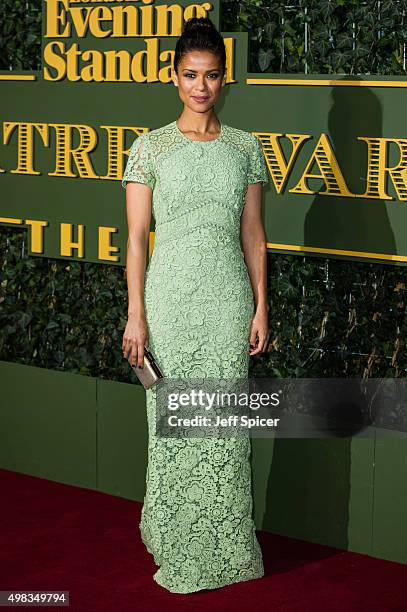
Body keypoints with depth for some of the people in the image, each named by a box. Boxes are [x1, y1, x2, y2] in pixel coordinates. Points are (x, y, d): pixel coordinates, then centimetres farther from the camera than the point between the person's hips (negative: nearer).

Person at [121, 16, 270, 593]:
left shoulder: (245, 147, 7)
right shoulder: (150, 146, 0)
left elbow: (253, 233, 8)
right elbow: (137, 237, -2)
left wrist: (261, 308, 4)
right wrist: (136, 315, -7)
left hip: (229, 297, 2)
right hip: (171, 297, -2)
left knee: (226, 423, 5)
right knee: (173, 421, 3)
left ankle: (225, 544, 18)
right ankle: (179, 547, 16)